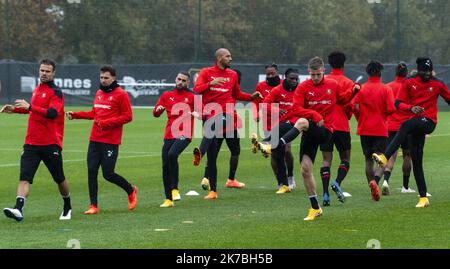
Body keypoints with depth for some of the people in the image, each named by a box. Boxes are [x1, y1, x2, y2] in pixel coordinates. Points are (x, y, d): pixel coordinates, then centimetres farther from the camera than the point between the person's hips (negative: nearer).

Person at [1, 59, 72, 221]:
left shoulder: (56, 92, -8)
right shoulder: (37, 89, 14)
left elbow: (52, 113, -25)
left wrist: (30, 107, -30)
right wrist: (15, 109, 24)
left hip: (50, 144, -5)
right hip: (31, 143, 5)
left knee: (59, 179, 9)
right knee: (24, 178, -12)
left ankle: (67, 208, 30)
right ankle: (18, 210, -25)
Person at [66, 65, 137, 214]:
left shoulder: (121, 95, -6)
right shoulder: (99, 93, 14)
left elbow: (127, 117, -10)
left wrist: (107, 123, -17)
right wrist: (75, 115, 14)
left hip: (110, 142, -6)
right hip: (95, 140, 6)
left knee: (108, 174, -6)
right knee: (91, 171, 0)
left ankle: (131, 191, 20)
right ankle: (94, 206, 7)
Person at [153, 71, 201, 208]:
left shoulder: (192, 97, 4)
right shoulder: (166, 95, 14)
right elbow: (155, 114, 16)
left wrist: (197, 113, -19)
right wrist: (158, 109, -7)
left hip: (184, 135, -4)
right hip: (169, 135, 4)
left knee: (172, 154, -30)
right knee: (165, 166, 0)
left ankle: (175, 188, -18)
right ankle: (168, 199, 10)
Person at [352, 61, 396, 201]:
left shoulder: (361, 89, 0)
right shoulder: (386, 89, -6)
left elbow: (355, 108, -7)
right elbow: (391, 109, -13)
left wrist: (361, 120, 11)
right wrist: (383, 115, 10)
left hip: (365, 130, 3)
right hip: (381, 130, -3)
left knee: (368, 160, 14)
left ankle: (373, 191, 16)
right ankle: (375, 180, -29)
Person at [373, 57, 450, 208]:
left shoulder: (437, 85, 3)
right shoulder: (409, 84, 6)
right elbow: (398, 103, 2)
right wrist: (411, 108, -18)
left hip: (428, 122, -4)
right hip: (416, 122, 4)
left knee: (405, 126, -34)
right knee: (416, 160, 3)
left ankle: (385, 157, -46)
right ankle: (423, 198, 9)